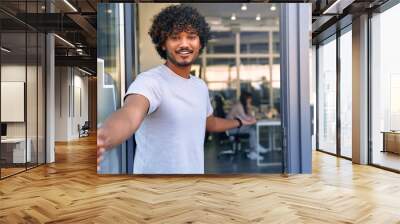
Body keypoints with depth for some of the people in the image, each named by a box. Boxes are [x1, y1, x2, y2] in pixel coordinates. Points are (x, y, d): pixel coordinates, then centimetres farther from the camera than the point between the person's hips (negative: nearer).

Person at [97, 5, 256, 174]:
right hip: (156, 170, -7)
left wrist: (239, 122, 32)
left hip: (195, 169, 7)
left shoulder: (201, 86, 3)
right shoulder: (150, 81, -22)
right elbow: (130, 113, -43)